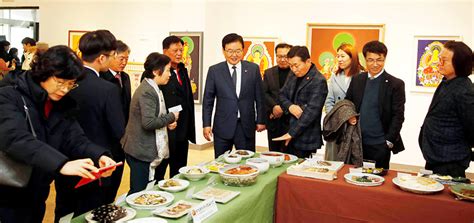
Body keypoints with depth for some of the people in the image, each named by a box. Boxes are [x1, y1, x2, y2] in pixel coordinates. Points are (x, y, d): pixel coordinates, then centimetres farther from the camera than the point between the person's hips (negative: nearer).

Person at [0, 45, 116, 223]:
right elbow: (15, 138, -31)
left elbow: (75, 139, -5)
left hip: (35, 198, 6)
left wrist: (99, 156, -26)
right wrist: (61, 164, -44)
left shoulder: (62, 105, 5)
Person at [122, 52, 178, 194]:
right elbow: (148, 123, -27)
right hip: (142, 152, -10)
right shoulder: (147, 92, -19)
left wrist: (167, 122, 5)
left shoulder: (153, 89, 12)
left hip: (153, 151, 10)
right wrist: (171, 117, -14)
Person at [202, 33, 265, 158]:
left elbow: (259, 97, 7)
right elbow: (208, 100, 3)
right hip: (223, 126, 0)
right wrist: (206, 124, -1)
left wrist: (260, 120, 6)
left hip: (246, 126, 1)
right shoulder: (214, 71, 1)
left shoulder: (253, 69, 3)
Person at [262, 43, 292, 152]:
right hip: (273, 120, 4)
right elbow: (264, 93, 4)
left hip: (290, 120, -3)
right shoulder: (269, 73, 11)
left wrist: (284, 109, -12)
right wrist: (274, 106, -11)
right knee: (273, 152, 11)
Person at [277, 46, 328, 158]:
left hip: (305, 138, -7)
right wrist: (290, 106, -8)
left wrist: (292, 133, -20)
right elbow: (282, 95, 15)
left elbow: (311, 111, -21)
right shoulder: (293, 75, 9)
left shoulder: (319, 81, -15)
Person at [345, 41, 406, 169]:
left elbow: (398, 116, -5)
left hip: (380, 145, -3)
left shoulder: (395, 84, -5)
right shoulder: (356, 80, 8)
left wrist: (389, 141, -10)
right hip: (357, 143, 3)